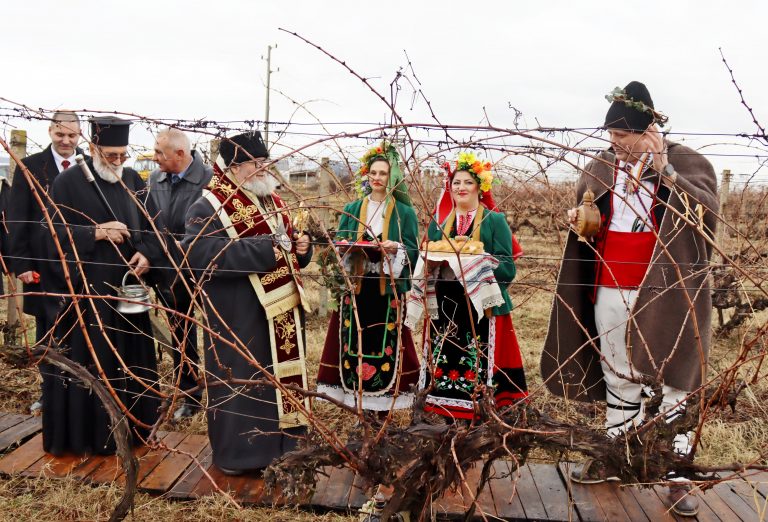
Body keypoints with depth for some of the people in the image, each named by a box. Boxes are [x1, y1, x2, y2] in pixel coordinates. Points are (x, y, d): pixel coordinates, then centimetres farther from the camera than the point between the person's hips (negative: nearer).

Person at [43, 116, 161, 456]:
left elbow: (150, 226, 11)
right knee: (85, 362, 1)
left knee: (128, 361, 11)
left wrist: (146, 254, -8)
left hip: (126, 288, 5)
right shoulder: (68, 182, -5)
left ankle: (128, 426, 25)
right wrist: (95, 233, -20)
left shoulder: (133, 181, 8)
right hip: (83, 291, -5)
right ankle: (81, 435, 14)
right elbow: (55, 234, -8)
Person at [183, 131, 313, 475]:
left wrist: (301, 247, -3)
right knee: (241, 381, 3)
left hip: (282, 309, 8)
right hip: (239, 317, -7)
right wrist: (263, 251, -26)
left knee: (283, 375, 15)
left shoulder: (273, 202, 13)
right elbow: (199, 253, -26)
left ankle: (281, 443, 31)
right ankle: (238, 451, 20)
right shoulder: (208, 207, -11)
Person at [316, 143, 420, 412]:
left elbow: (414, 251, 3)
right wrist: (346, 246, -9)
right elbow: (338, 244, 13)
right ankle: (356, 399, 9)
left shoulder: (404, 212, 6)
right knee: (354, 341, 0)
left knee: (385, 343, -3)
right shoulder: (351, 210, 13)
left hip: (389, 289, -2)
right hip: (355, 287, 2)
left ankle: (383, 403, 7)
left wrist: (397, 248, -17)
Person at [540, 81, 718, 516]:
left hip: (664, 293, -4)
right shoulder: (600, 169, 9)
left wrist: (665, 173, -26)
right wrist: (579, 219, -2)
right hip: (609, 292, 4)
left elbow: (707, 210, -19)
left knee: (670, 381, -1)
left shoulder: (687, 163, -4)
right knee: (618, 379, 14)